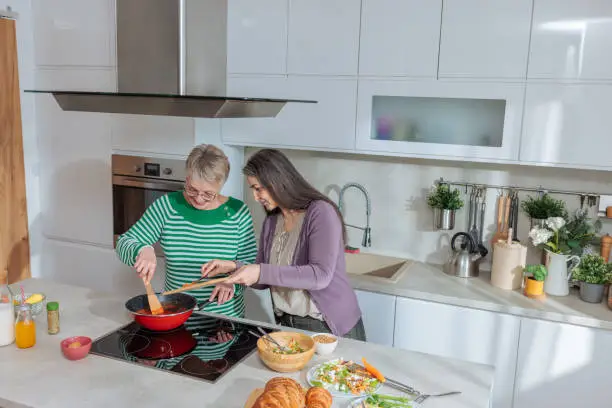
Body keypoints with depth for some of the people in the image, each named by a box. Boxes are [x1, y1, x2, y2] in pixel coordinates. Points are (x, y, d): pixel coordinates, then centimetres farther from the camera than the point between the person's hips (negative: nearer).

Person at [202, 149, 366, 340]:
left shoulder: (321, 212, -15)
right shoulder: (271, 223, 5)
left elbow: (321, 276, -25)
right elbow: (264, 281, 8)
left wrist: (261, 272, -30)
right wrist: (233, 267, -10)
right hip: (288, 325, 6)